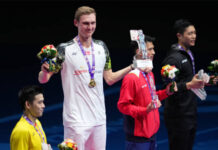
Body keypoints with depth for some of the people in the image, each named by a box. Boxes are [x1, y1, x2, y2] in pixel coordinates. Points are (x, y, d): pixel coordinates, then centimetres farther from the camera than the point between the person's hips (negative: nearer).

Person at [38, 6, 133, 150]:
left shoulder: (101, 47, 10)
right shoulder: (65, 49, -7)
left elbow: (109, 79, 16)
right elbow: (43, 79, -5)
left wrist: (131, 67, 6)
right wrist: (45, 72, -28)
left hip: (99, 118, 5)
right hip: (76, 120, -5)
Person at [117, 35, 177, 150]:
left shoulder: (150, 74, 11)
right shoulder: (131, 77, -17)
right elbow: (123, 106, -17)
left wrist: (165, 92, 7)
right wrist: (145, 110, -27)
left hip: (152, 132, 8)